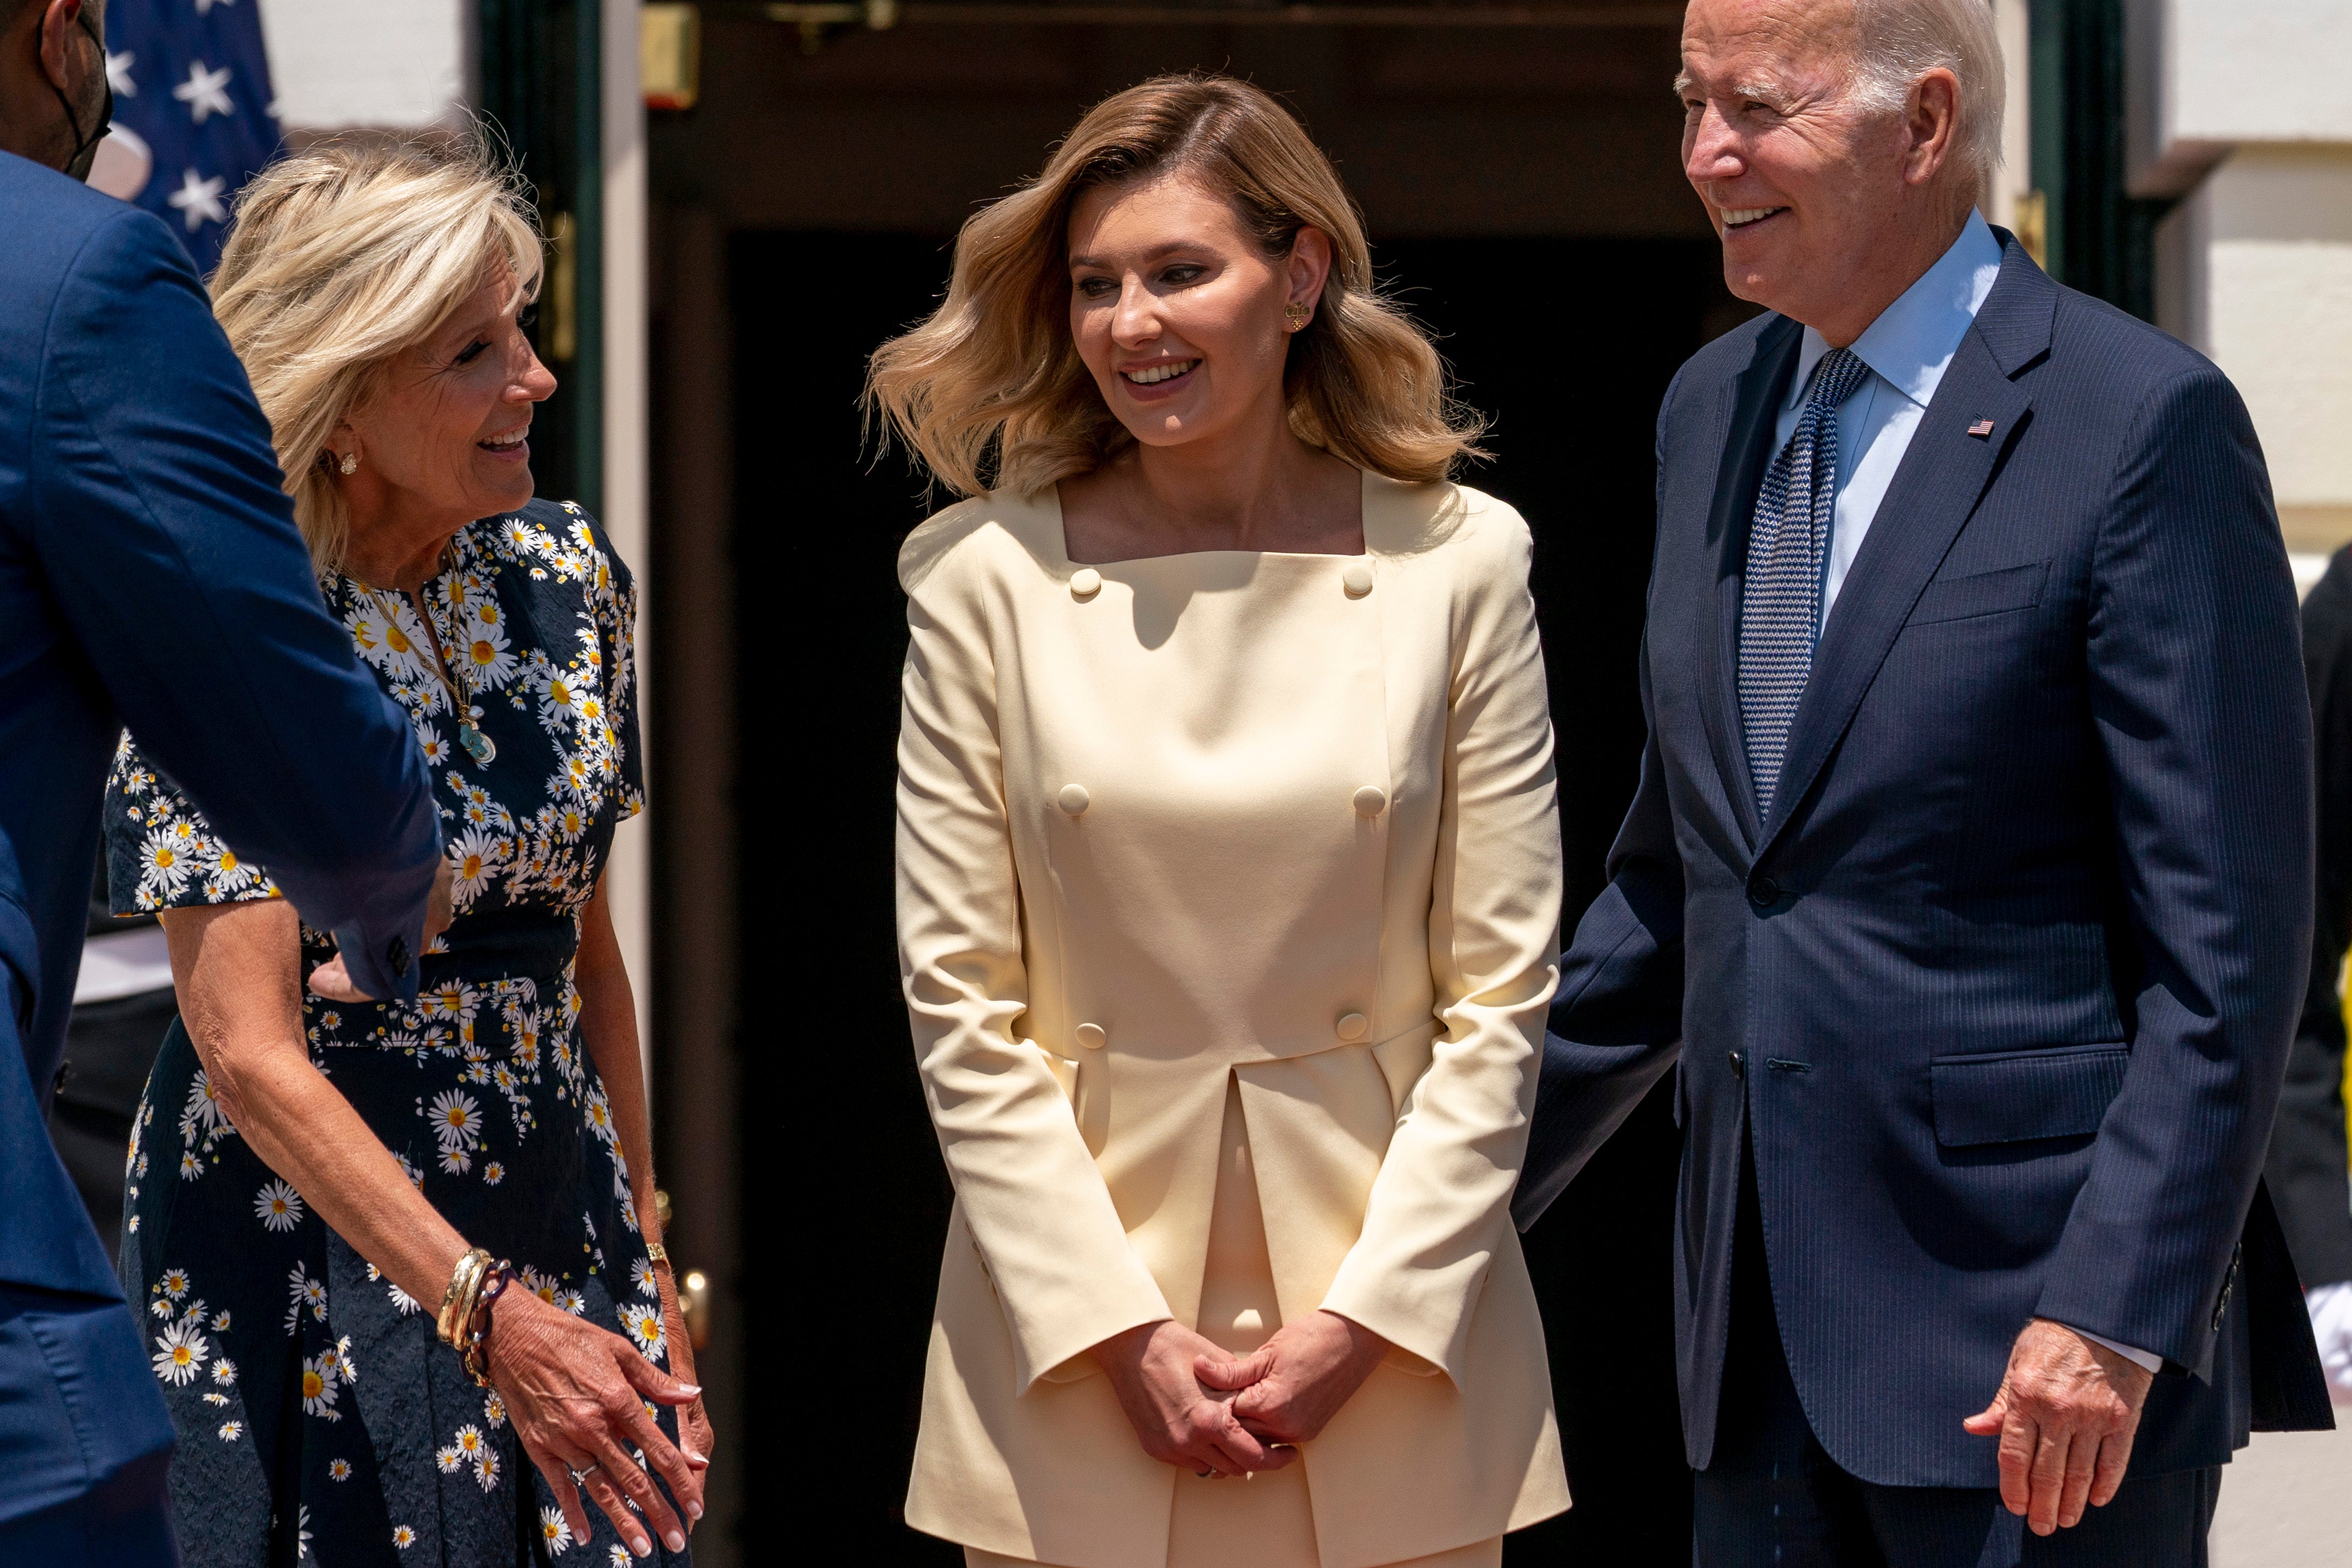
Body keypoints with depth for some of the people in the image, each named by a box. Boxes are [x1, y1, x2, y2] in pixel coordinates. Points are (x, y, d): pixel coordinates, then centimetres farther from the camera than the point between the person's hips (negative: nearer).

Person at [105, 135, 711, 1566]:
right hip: (307, 1228, -5)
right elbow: (249, 1048, -20)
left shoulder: (567, 577, 3)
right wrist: (489, 1313, -28)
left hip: (557, 1217, 5)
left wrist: (647, 1262, 11)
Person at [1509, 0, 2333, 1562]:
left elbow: (2225, 939, -13)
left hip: (2047, 1328, -7)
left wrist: (2117, 1312, -19)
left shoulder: (2142, 421, -9)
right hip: (1768, 1327, 7)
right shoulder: (1713, 408, 13)